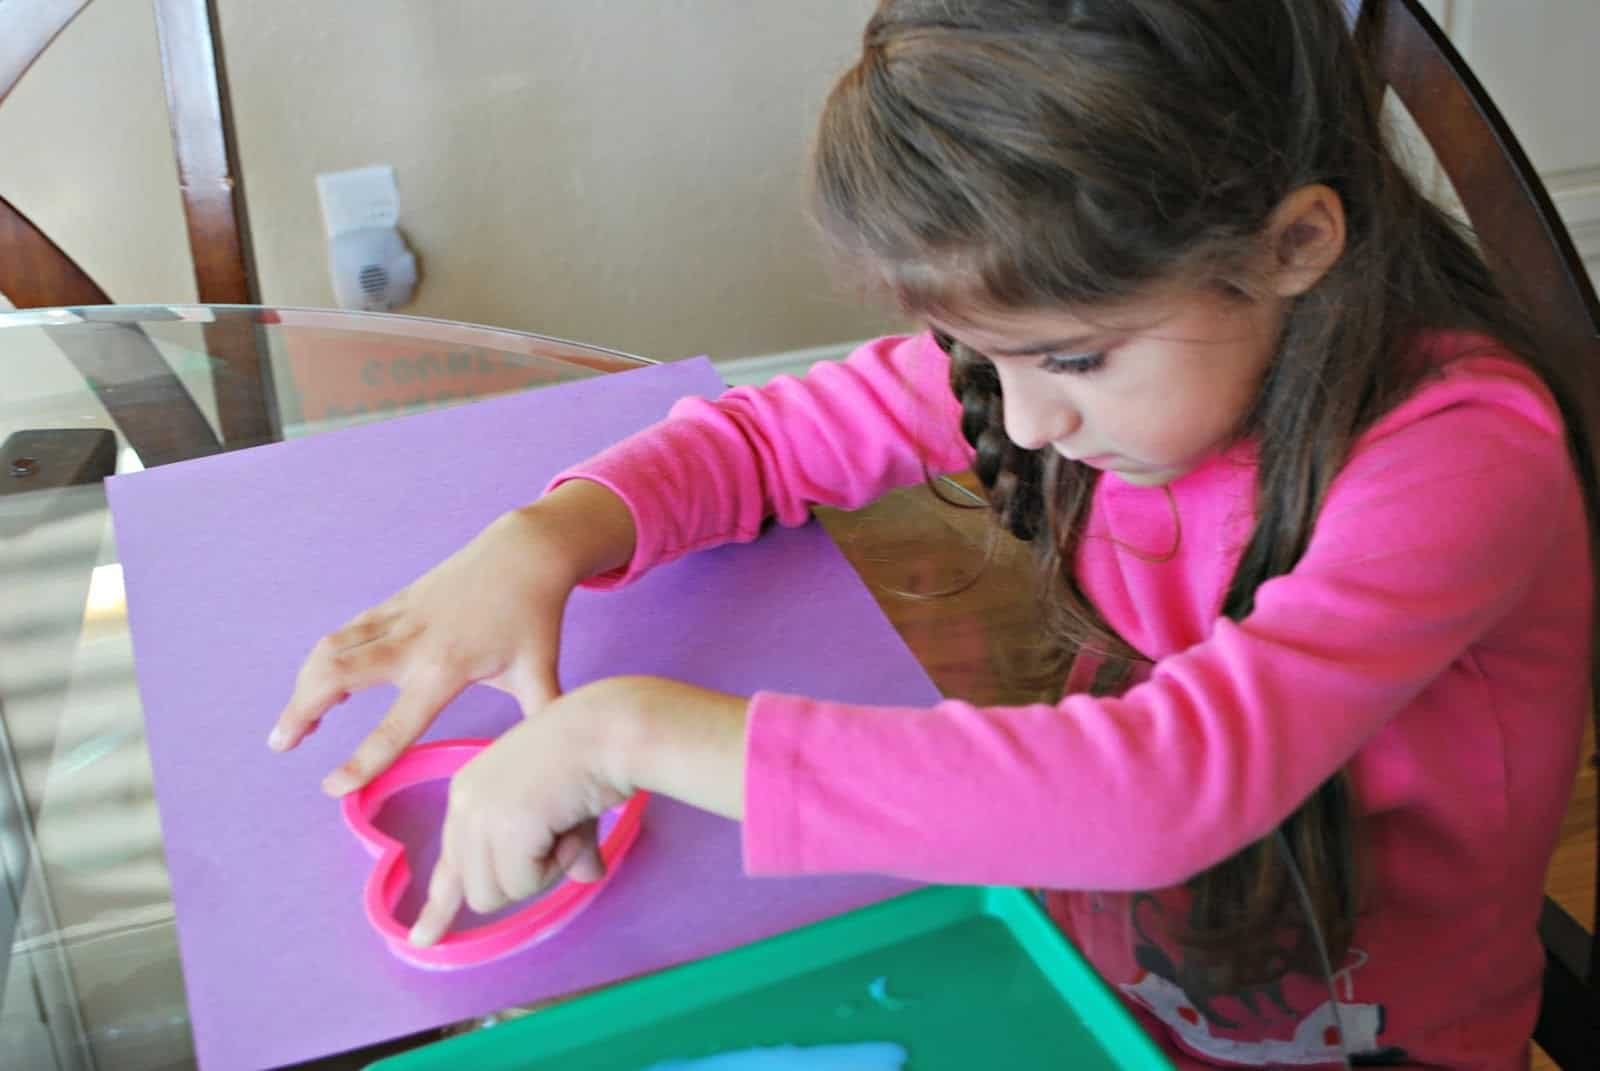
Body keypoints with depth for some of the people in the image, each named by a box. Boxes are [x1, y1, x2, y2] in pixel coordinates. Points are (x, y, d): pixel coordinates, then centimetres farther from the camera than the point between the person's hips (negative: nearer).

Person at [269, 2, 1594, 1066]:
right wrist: (544, 540, -21)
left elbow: (1166, 785, -41)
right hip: (1078, 941, 5)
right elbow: (774, 434, -1)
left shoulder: (1463, 458, -28)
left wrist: (638, 731, -40)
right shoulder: (1081, 329, -11)